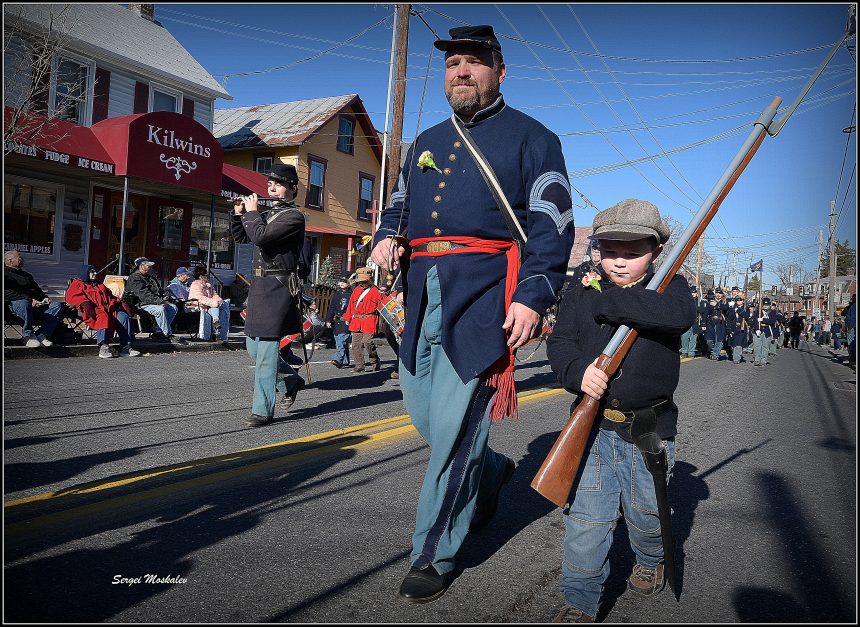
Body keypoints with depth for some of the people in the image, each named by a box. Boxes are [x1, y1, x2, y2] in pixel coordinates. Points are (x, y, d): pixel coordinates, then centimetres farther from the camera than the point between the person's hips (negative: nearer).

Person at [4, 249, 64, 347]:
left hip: (36, 303, 7)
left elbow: (37, 290, 33)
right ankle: (28, 336, -27)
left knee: (57, 305, -17)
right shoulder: (5, 273, 7)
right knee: (24, 304, -43)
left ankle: (41, 335, -26)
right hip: (15, 302, -7)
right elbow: (7, 293, -9)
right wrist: (29, 300, -19)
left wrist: (45, 298, 8)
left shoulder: (26, 275, 33)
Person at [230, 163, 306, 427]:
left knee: (265, 348, -8)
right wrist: (239, 213, 12)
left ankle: (262, 411, -1)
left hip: (278, 287, -9)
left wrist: (252, 212, -6)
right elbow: (241, 237, 26)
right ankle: (291, 381, 33)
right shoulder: (267, 214, 17)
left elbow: (261, 236, -21)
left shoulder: (294, 217, -9)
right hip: (260, 284, 9)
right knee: (253, 346, 14)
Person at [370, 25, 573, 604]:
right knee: (423, 411, 13)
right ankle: (491, 471, 41)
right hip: (425, 295, 7)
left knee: (453, 426, -5)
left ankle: (435, 556, 11)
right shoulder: (426, 143, 23)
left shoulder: (530, 137, 5)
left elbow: (552, 227, -4)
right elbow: (399, 205, 30)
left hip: (485, 296, -7)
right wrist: (386, 238, 6)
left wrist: (533, 296, -18)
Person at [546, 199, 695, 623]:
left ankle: (650, 561, 50)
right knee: (586, 517, -2)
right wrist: (577, 370, -25)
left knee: (646, 512, 16)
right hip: (593, 424, 1)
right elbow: (559, 341, -2)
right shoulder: (581, 290, 2)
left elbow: (680, 314, -25)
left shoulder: (669, 285, -2)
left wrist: (609, 302, -24)